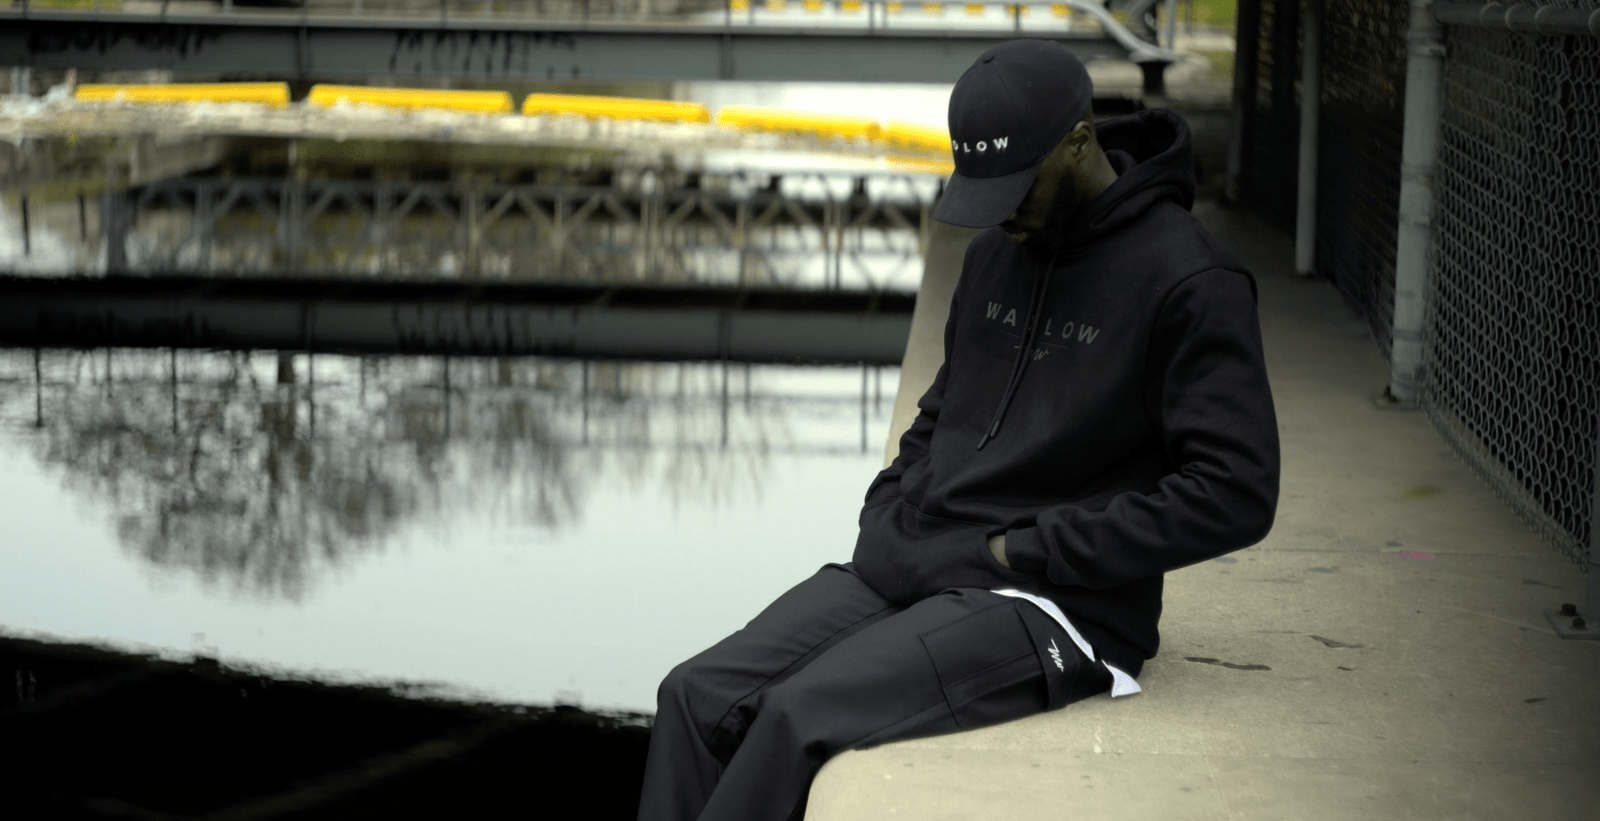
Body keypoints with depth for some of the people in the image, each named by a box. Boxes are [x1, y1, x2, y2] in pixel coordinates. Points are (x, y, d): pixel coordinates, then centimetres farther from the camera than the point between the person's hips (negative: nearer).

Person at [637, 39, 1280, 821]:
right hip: (910, 569, 8)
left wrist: (1028, 550, -15)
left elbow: (1234, 491, -17)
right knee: (698, 695, -11)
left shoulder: (1188, 280, -11)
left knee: (800, 717, -26)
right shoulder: (994, 255, 14)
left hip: (1053, 607, -8)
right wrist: (884, 517, 7)